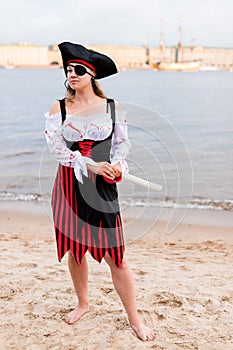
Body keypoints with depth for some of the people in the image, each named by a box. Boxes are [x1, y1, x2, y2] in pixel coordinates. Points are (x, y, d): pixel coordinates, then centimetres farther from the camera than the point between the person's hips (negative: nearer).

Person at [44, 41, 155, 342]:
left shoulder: (112, 108, 2)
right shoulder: (59, 109, 1)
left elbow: (123, 143, 7)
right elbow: (56, 148, -7)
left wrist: (117, 164, -14)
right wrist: (91, 165, -18)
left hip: (102, 186, -1)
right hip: (69, 185, 2)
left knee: (115, 255, -2)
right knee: (74, 249, 13)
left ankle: (134, 319, 13)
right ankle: (82, 303, 38)